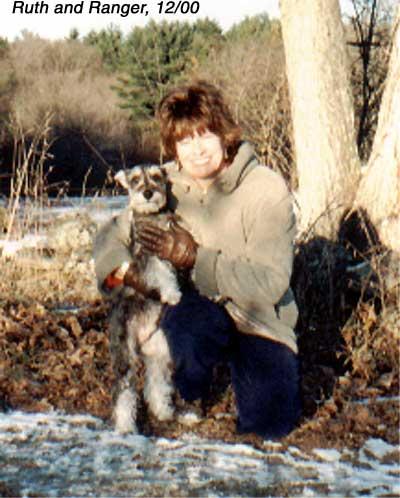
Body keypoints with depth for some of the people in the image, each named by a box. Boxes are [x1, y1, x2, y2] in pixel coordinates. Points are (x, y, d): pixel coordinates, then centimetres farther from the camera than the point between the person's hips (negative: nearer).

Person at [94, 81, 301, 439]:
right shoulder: (167, 184, -3)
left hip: (259, 318, -1)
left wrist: (195, 258, -28)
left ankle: (239, 363, 17)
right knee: (182, 327, -37)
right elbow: (112, 234, 5)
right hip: (199, 306, 2)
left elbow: (270, 282, -20)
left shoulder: (266, 190, -14)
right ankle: (191, 396, 1)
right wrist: (119, 268, -20)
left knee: (271, 424, -19)